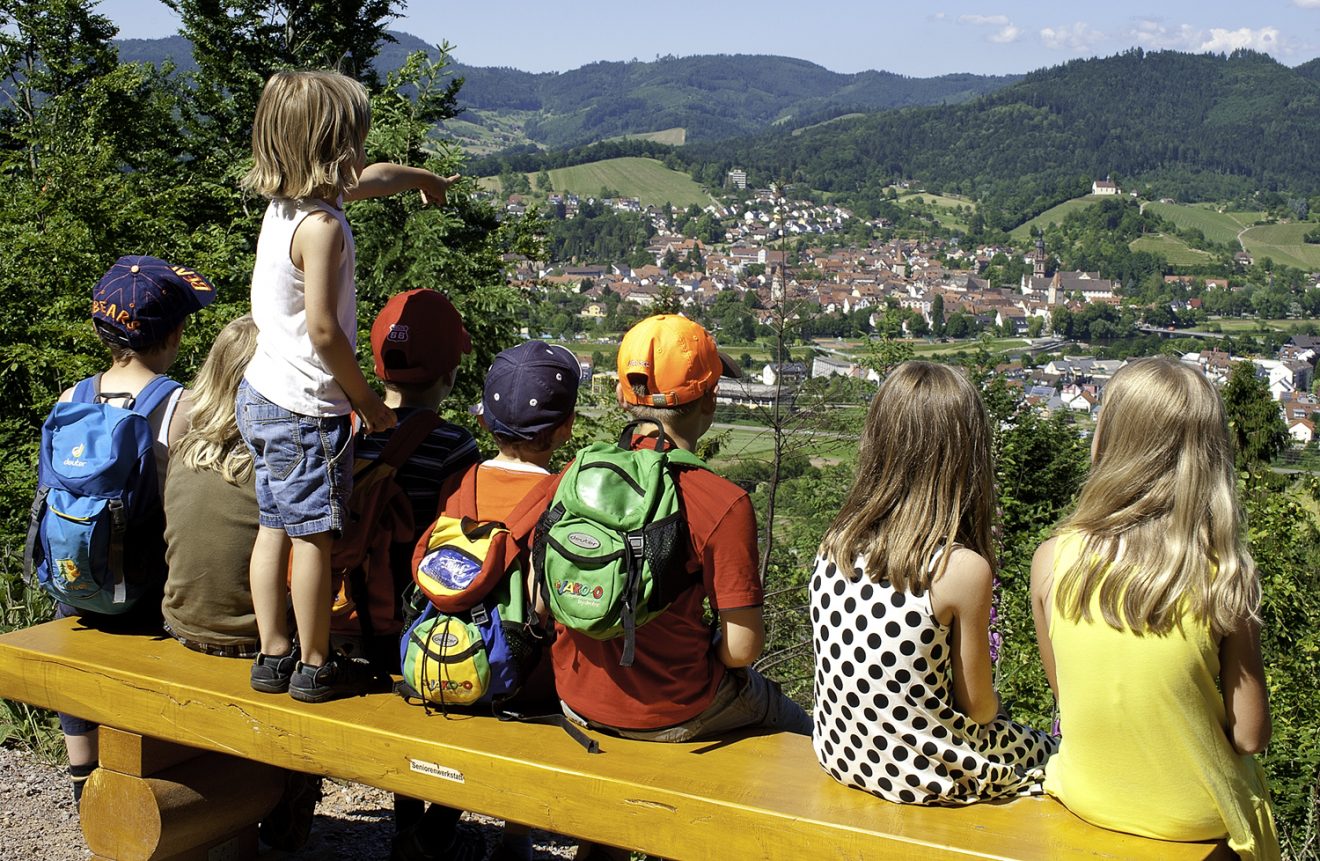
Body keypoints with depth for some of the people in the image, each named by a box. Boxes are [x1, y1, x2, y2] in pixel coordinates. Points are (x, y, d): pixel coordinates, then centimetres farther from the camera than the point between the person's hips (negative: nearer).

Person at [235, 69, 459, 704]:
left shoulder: (283, 204, 8)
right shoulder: (321, 225, -20)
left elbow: (372, 180, 27)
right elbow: (322, 329, -22)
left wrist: (422, 178, 46)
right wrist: (365, 398, -10)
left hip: (261, 395, 9)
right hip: (307, 408, -9)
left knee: (274, 527, 14)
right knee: (314, 535, 1)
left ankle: (273, 656, 24)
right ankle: (315, 667, 13)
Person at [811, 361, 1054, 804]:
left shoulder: (835, 544, -7)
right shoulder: (963, 568, -23)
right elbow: (978, 708, -12)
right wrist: (991, 700, 9)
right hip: (923, 776, -6)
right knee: (1049, 750, 23)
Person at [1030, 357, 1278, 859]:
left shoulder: (1052, 560, -15)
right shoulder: (1225, 577, -21)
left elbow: (1064, 691, -2)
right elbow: (1250, 737, -14)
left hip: (1087, 796, 2)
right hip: (1197, 816, -2)